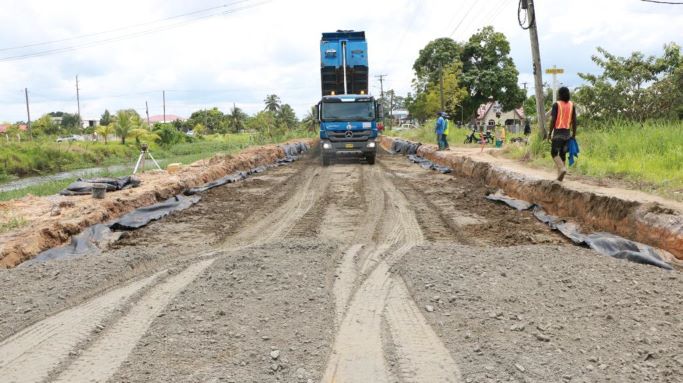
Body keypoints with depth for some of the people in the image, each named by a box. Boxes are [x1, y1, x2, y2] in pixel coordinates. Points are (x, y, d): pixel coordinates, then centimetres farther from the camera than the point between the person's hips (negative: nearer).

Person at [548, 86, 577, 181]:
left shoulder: (556, 105, -7)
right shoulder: (572, 105, 7)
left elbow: (553, 120, -12)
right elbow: (574, 121, 6)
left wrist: (550, 133, -6)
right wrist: (574, 134, 12)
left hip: (558, 132, -5)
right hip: (567, 133, 5)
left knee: (554, 152, 1)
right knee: (562, 153, 10)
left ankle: (562, 168, -23)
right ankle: (560, 175, 11)